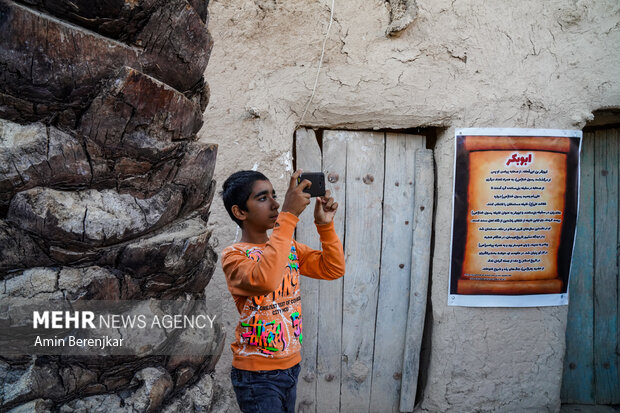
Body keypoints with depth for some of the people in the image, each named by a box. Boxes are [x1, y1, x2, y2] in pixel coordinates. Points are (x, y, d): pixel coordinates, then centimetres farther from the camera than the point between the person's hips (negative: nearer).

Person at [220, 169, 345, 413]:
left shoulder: (289, 246, 7)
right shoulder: (233, 255, -16)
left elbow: (333, 269, 4)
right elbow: (265, 280, -37)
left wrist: (325, 224, -10)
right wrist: (289, 215, -34)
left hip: (291, 366, 7)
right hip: (257, 375, -6)